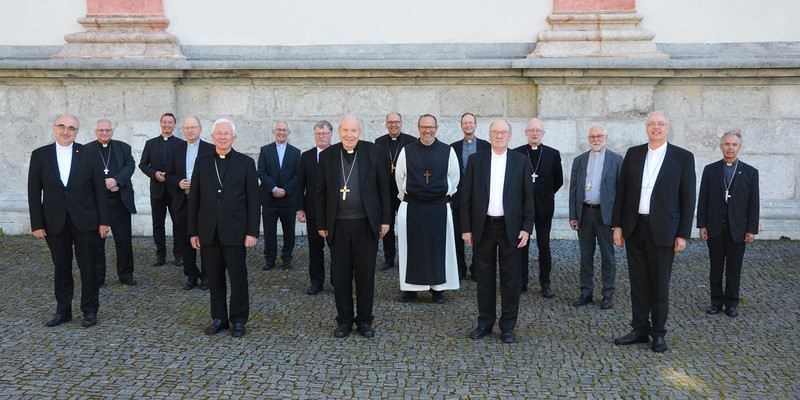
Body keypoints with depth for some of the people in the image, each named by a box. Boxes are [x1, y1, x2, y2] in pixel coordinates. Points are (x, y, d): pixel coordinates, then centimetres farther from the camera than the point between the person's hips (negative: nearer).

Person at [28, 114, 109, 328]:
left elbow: (99, 189, 0)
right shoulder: (40, 155, 2)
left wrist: (103, 221, -2)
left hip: (84, 221, -1)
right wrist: (37, 224, -2)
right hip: (55, 223, 1)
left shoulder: (89, 154, 0)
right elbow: (34, 192, 3)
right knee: (60, 269, 10)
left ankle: (90, 311, 18)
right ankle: (63, 311, 23)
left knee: (88, 268, 5)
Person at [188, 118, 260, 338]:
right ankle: (219, 317, 23)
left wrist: (252, 232, -7)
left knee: (238, 277, 3)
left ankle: (238, 320, 17)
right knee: (214, 278, 10)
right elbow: (194, 199, 8)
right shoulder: (202, 162, 8)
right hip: (208, 231, 3)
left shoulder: (246, 163, 1)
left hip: (235, 231, -2)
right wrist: (193, 231, 4)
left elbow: (253, 200, -1)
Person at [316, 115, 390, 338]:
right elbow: (321, 192, 7)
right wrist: (321, 224, 4)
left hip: (366, 223, -1)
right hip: (338, 225, 1)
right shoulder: (327, 155, 4)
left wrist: (385, 219, 0)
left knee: (365, 273, 6)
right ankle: (344, 320, 21)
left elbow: (383, 187, 3)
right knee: (341, 274, 7)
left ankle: (364, 320, 20)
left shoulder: (373, 152, 0)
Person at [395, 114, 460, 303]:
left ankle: (437, 288, 17)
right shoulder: (406, 151, 2)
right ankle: (410, 288, 17)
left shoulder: (448, 151, 2)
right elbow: (399, 178, 11)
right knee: (412, 247, 6)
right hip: (412, 208, 0)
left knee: (438, 247, 5)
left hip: (439, 208, 0)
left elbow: (454, 179, 11)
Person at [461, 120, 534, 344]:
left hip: (511, 228, 0)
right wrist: (466, 228, -1)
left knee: (511, 279, 4)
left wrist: (527, 228, -4)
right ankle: (485, 323, 21)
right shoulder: (475, 160, 5)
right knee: (484, 277, 8)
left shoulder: (520, 161, 4)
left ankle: (507, 327, 15)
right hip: (483, 227, 1)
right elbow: (466, 196, 4)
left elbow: (528, 197, 4)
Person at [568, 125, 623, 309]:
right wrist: (573, 216, 2)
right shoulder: (579, 161, 10)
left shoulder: (616, 160, 2)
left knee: (608, 257, 5)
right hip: (584, 213, 3)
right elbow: (573, 189, 9)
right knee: (586, 256, 10)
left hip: (605, 215, -3)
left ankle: (608, 294, 15)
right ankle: (586, 292, 20)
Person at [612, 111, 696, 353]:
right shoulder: (633, 154, 8)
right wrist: (617, 225, 3)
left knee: (659, 285, 5)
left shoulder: (683, 158, 0)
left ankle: (658, 333, 19)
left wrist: (683, 234, -6)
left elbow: (688, 198, -1)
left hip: (662, 230, -3)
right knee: (638, 282, 10)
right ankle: (640, 330, 21)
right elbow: (621, 191, 9)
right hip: (634, 228, 3)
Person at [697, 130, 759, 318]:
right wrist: (702, 225, -3)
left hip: (737, 230, 0)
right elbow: (702, 200, 3)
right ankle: (717, 302, 19)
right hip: (715, 229, 1)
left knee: (734, 270, 7)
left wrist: (752, 230, -4)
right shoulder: (710, 170, 4)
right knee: (716, 269, 8)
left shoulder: (750, 172, 2)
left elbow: (753, 204, 1)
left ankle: (731, 304, 19)